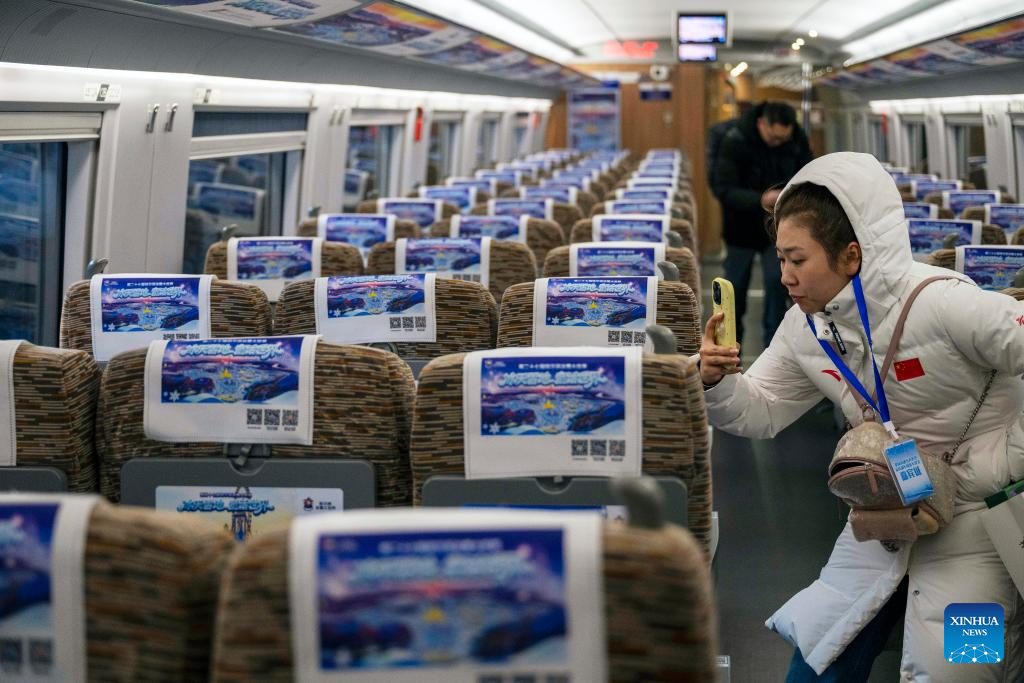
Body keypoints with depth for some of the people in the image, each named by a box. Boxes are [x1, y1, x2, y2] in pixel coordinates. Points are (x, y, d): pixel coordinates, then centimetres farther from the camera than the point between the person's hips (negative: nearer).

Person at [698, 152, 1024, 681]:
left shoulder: (942, 305, -25)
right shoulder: (806, 326, -2)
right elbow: (761, 413, 4)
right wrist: (717, 383, -16)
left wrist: (980, 472, -24)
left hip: (974, 513, -6)